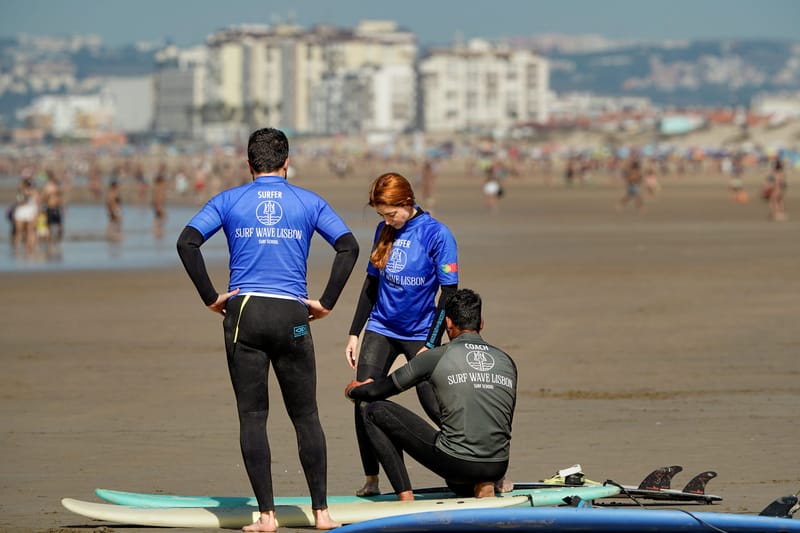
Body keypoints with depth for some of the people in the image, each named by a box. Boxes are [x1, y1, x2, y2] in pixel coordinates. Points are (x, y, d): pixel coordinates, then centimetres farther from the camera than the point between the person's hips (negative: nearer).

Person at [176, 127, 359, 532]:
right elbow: (348, 247, -1)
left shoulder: (229, 201, 8)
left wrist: (211, 298, 0)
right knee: (306, 416, 8)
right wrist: (327, 302, 2)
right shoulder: (309, 203, 9)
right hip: (292, 316, 0)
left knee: (252, 416, 2)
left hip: (243, 315, 0)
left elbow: (187, 243, -4)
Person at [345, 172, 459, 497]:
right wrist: (354, 333, 12)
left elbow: (449, 293, -11)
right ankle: (371, 480, 4)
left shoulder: (436, 234, -11)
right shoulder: (384, 231, 5)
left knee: (434, 406, -8)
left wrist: (431, 345, -15)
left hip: (418, 333, -5)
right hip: (381, 329, 5)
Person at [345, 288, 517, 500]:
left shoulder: (437, 357, 0)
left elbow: (377, 392, 9)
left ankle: (405, 496, 1)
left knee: (376, 412, 8)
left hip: (456, 464, -5)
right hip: (498, 466, 5)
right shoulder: (507, 361, 11)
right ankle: (482, 484, 7)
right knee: (459, 483, 43)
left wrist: (353, 390, 33)